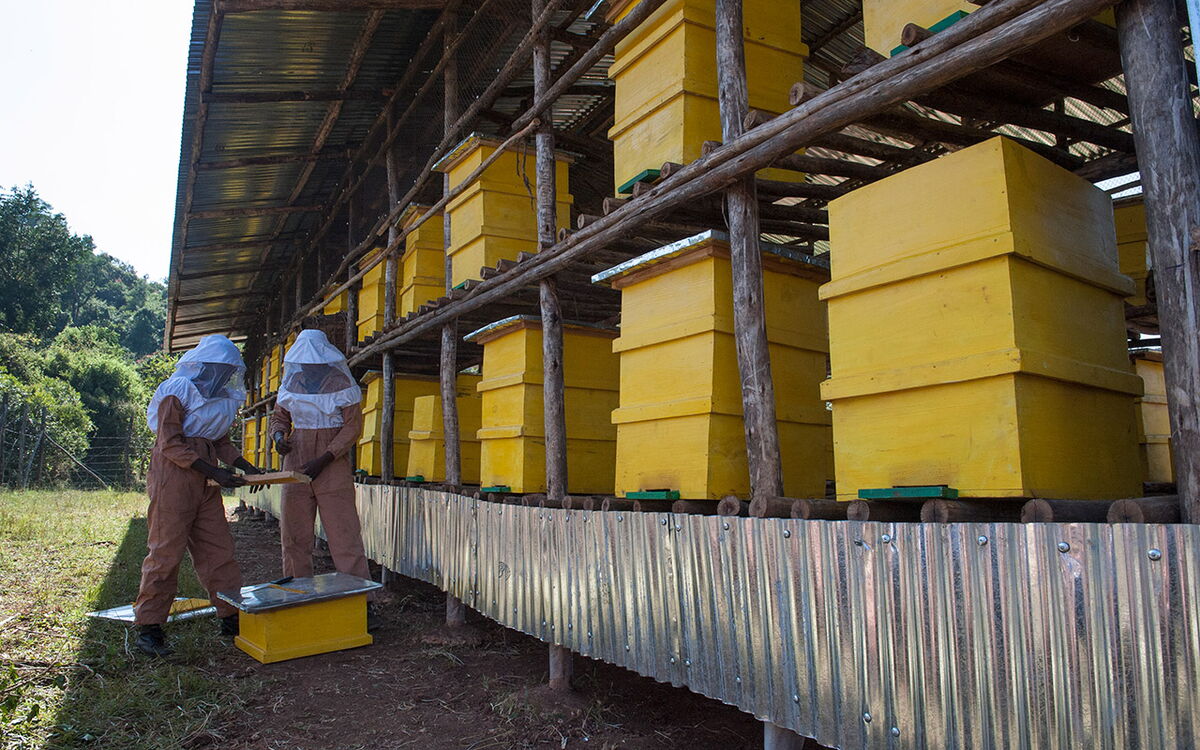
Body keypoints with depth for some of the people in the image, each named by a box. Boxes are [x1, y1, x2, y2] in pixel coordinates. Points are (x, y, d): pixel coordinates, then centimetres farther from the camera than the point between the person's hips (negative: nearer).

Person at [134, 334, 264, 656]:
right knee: (166, 550, -4)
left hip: (205, 483, 7)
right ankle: (149, 627, 6)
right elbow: (171, 445, -15)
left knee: (218, 549, 7)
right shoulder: (176, 393, -9)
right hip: (174, 477, -7)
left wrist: (248, 468, 6)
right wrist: (216, 473, -20)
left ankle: (231, 617, 13)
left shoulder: (220, 397, 14)